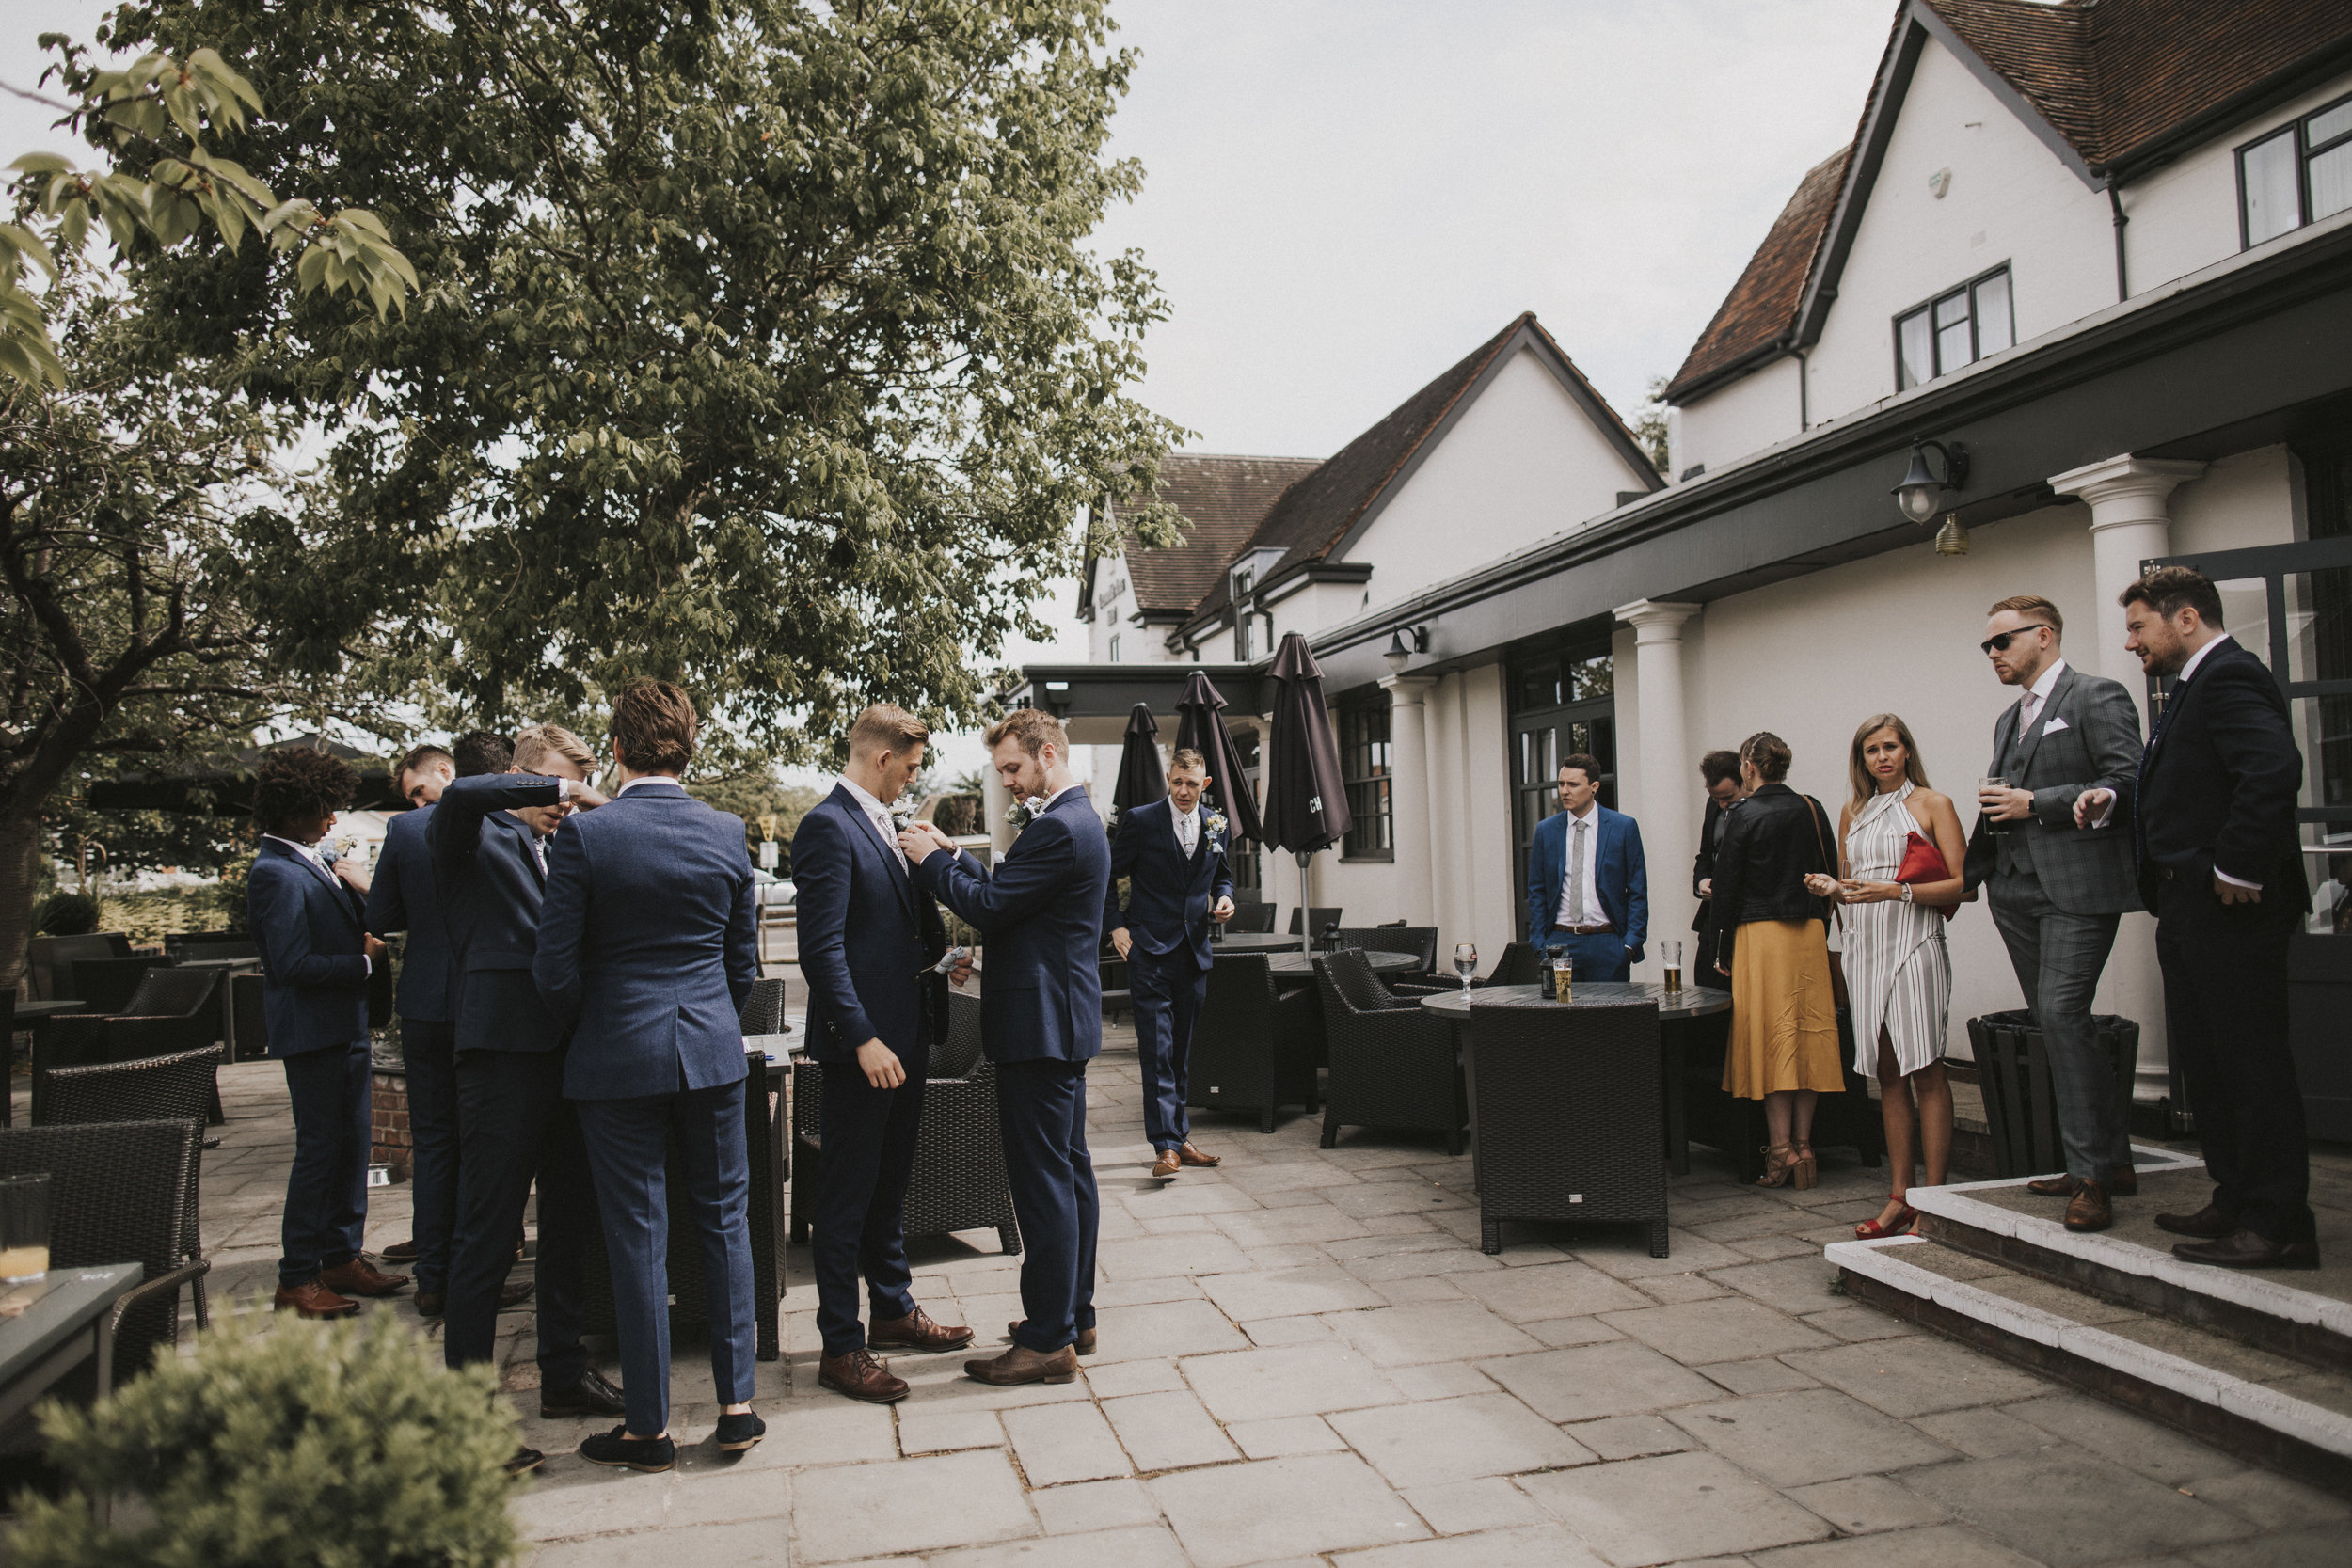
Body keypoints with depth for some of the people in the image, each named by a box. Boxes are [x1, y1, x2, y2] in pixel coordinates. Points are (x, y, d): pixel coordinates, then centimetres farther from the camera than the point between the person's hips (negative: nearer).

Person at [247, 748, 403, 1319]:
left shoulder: (313, 863, 13)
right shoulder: (275, 873, -16)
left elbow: (347, 931, 23)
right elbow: (293, 964, -21)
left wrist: (352, 891, 6)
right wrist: (364, 961, -11)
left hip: (344, 1025, 9)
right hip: (311, 1030, -9)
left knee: (353, 1143, 13)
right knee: (318, 1150, -4)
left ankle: (342, 1257, 24)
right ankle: (297, 1279, 6)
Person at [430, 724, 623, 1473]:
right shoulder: (475, 840, -2)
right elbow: (460, 794, -25)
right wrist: (554, 786, -16)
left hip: (568, 1051, 8)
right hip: (503, 1052, -8)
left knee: (570, 1225, 16)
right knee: (487, 1237, -3)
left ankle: (564, 1374, 31)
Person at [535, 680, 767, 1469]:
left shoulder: (584, 835, -11)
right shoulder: (727, 833, 0)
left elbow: (556, 968, -8)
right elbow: (744, 960, 6)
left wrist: (583, 1033, 10)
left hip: (618, 1056, -3)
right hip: (712, 1050, 3)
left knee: (638, 1237, 5)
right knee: (724, 1218, 13)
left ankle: (648, 1427, 16)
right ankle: (737, 1403, 18)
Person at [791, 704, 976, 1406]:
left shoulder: (886, 824, 13)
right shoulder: (828, 827, -15)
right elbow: (822, 948, -21)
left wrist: (941, 955, 5)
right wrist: (862, 1039, -24)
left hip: (906, 1033, 9)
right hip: (863, 1041, -9)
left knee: (891, 1182, 20)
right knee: (847, 1195, 2)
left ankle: (893, 1308, 35)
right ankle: (841, 1347, 12)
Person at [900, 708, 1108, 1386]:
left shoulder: (1058, 828, -19)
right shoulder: (1076, 819, 15)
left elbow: (990, 906, -19)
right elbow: (1007, 893, 17)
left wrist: (931, 860, -6)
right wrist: (952, 855, 9)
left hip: (1040, 1025, -11)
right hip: (1063, 1022, 11)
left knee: (1042, 1178, -5)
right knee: (1069, 1169, 16)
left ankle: (1048, 1341, 3)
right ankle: (1075, 1314, 27)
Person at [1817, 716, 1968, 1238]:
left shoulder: (1933, 804, 3)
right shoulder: (1852, 813, 17)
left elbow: (1961, 884, -4)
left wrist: (1898, 891, -16)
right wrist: (1833, 887, 1)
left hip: (1913, 943, -5)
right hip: (1865, 944, 5)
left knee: (1925, 1071, -7)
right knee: (1888, 1074, 6)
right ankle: (1900, 1199, 10)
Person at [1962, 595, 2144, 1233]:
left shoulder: (2097, 696, -4)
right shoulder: (2008, 719, 22)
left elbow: (2129, 785, -14)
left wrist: (2037, 804, -14)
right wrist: (1968, 876, 17)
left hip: (2077, 886, -8)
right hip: (2017, 891, 9)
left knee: (2061, 1014, -17)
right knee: (2056, 1025, 9)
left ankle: (2092, 1173, -10)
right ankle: (2112, 1160, 20)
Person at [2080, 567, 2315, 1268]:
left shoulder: (2229, 677, -14)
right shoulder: (2195, 684, 19)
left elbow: (2274, 770, -29)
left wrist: (2238, 869, -25)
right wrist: (2115, 801, 7)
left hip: (2229, 910, -11)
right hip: (2189, 908, 11)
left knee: (2252, 1064, -4)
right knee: (2202, 1060, 16)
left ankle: (2278, 1224, 5)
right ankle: (2237, 1202, 26)